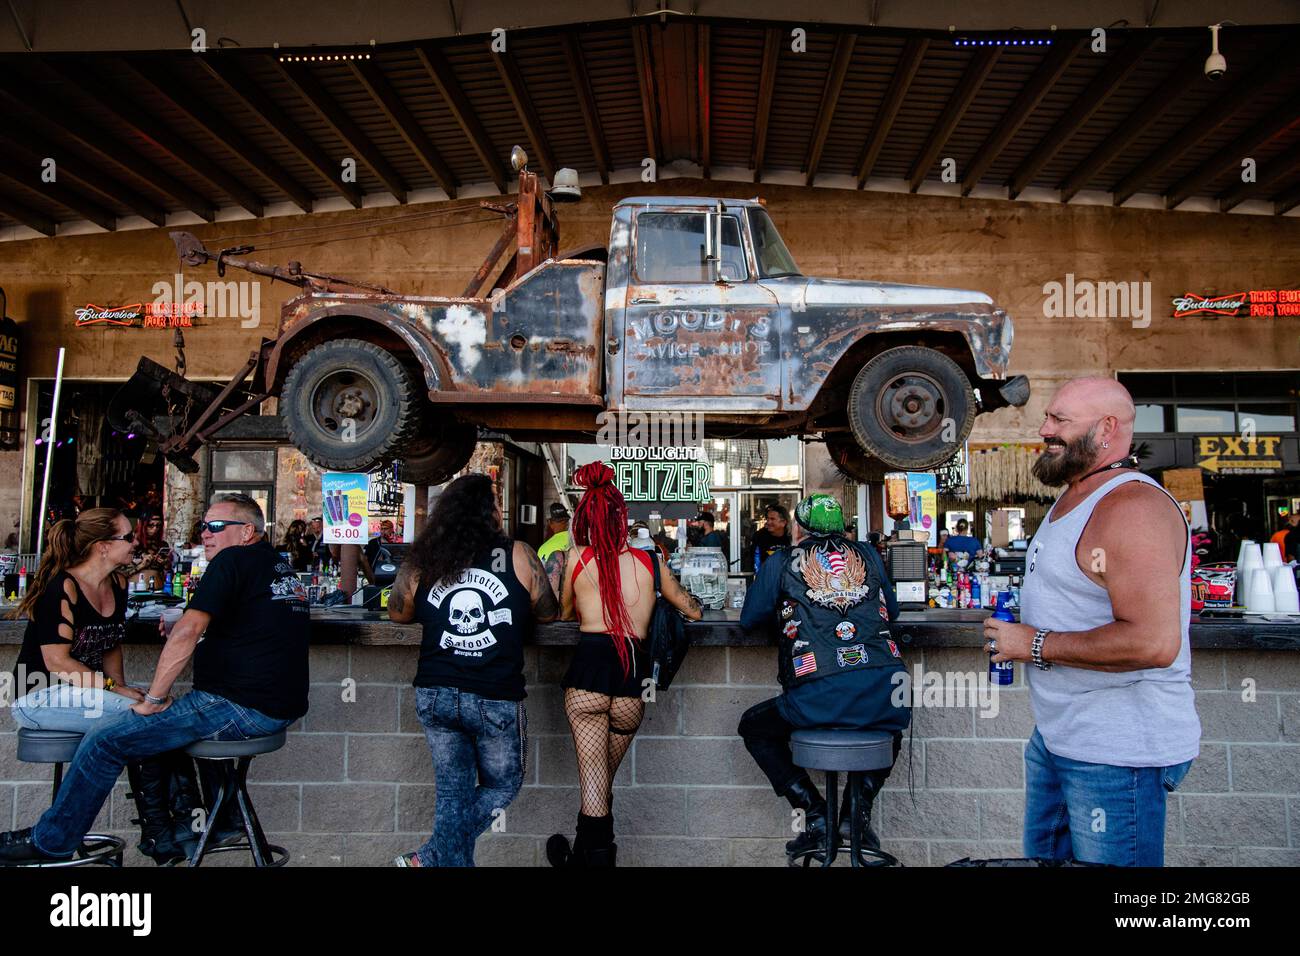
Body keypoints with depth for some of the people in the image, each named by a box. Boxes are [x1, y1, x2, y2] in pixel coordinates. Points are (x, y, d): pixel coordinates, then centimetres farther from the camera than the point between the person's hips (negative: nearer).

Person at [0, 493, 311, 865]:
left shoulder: (233, 560, -9)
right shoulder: (280, 566, 18)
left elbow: (188, 630, -18)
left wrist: (154, 698, -9)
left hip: (240, 707, -9)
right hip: (282, 706, 9)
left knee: (106, 740, 3)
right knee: (166, 723, 28)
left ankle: (48, 842, 18)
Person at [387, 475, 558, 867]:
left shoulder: (423, 560, 0)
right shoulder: (519, 556, -7)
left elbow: (397, 612, 15)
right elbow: (549, 613, 5)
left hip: (434, 696, 3)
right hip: (496, 699, -3)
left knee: (453, 791, 19)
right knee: (502, 784, 18)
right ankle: (430, 858, 12)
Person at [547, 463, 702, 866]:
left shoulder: (576, 558, 5)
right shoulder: (649, 561, 9)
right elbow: (693, 610, 21)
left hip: (588, 667, -2)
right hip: (634, 672, 3)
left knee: (593, 780, 1)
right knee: (604, 780, 18)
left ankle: (595, 853, -4)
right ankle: (587, 854, 27)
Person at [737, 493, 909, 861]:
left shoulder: (780, 562, 9)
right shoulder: (867, 555, 18)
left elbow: (749, 620, 19)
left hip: (817, 699, -3)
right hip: (885, 692, 3)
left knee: (754, 728, 25)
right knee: (894, 721, 39)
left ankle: (815, 813, 13)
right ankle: (859, 806, 21)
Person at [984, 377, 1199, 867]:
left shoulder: (1131, 507, -21)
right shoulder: (1071, 499, 13)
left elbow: (1154, 641, -31)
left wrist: (1036, 645, -22)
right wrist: (1014, 632, 11)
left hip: (1117, 752, -10)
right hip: (1056, 737, 10)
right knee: (1042, 856, 20)